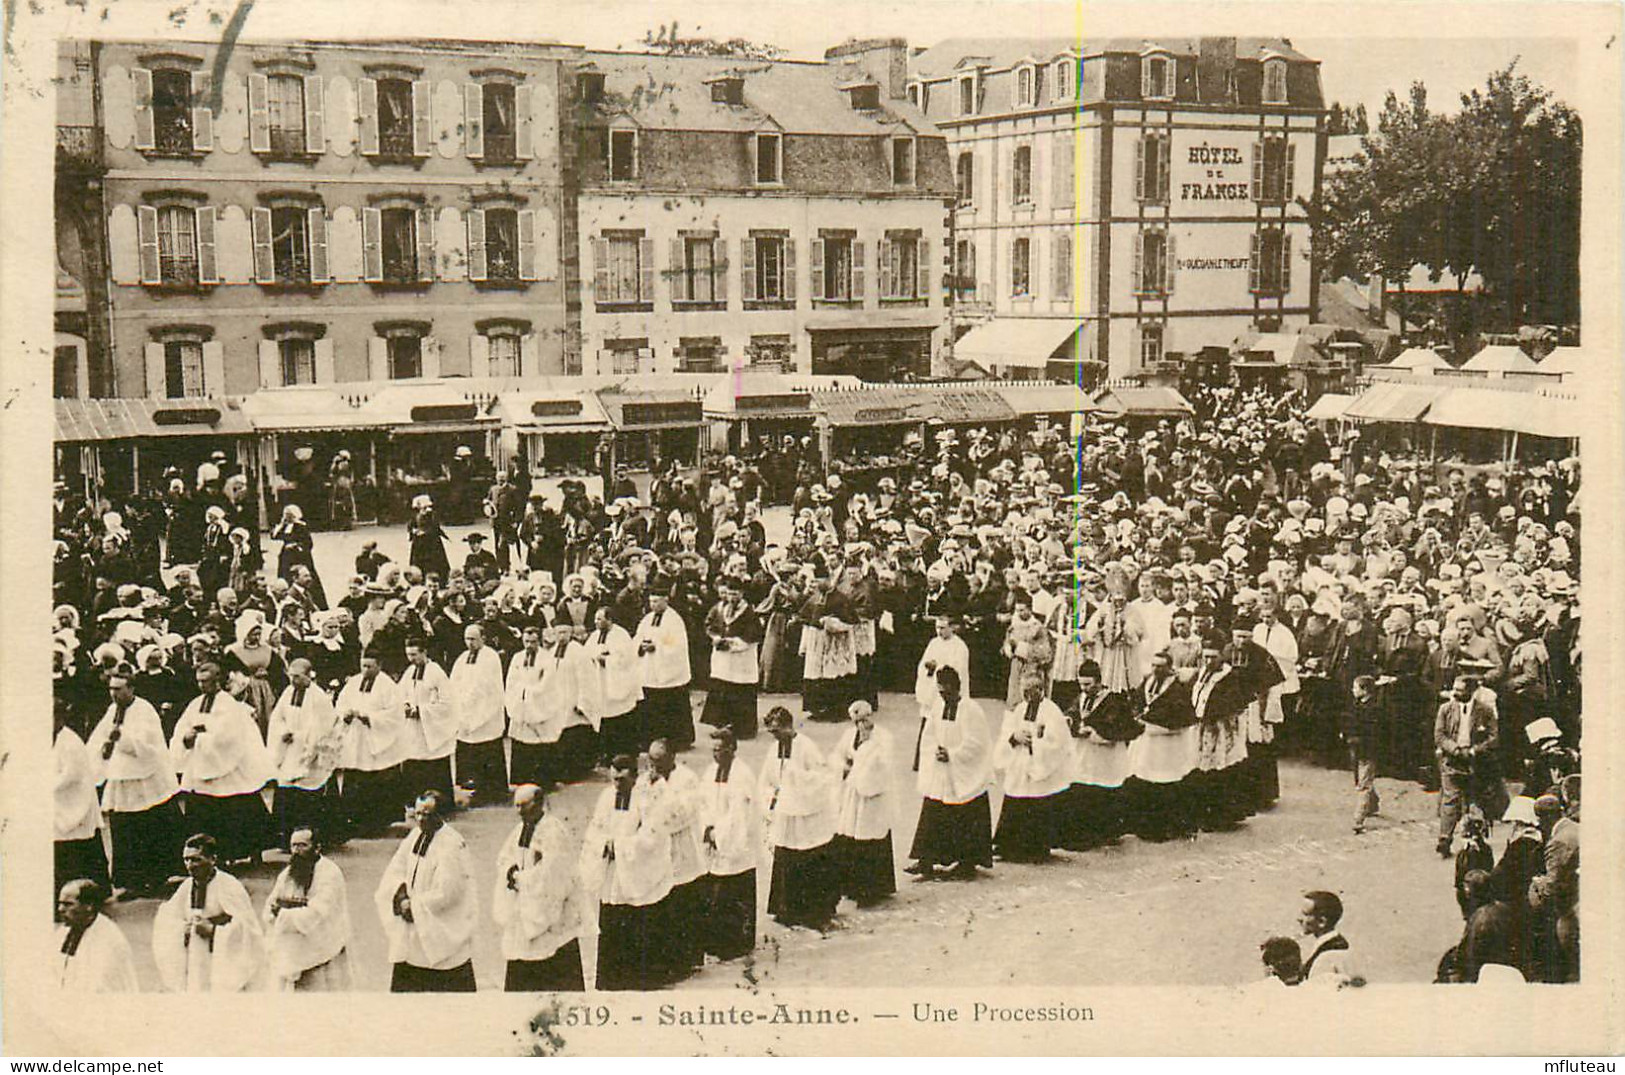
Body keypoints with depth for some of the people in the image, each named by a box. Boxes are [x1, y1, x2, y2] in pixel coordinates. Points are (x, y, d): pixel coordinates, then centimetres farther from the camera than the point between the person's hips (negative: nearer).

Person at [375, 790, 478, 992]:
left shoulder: (452, 844, -16)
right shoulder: (415, 836, 8)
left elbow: (446, 892, -20)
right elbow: (394, 871, 7)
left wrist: (414, 906, -14)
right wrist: (401, 896, -11)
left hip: (443, 936, -7)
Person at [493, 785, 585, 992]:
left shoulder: (554, 831, -14)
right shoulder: (519, 831, 11)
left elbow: (552, 872, -19)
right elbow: (503, 860, 12)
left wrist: (520, 879, -12)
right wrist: (511, 871, -10)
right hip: (521, 914, 8)